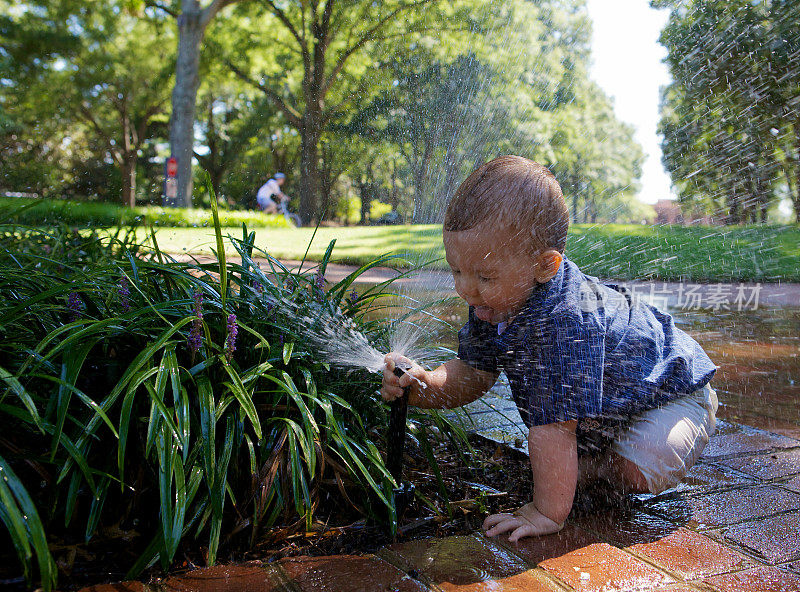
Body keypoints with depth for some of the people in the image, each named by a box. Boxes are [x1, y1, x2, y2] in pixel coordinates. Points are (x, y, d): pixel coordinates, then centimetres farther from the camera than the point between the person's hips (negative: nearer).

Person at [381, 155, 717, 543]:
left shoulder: (561, 321, -45)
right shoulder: (495, 301, -17)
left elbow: (553, 423, -43)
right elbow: (472, 374, -9)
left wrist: (549, 512, -37)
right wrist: (423, 385, -28)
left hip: (670, 395, -7)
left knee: (640, 472, -27)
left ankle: (599, 469, 2)